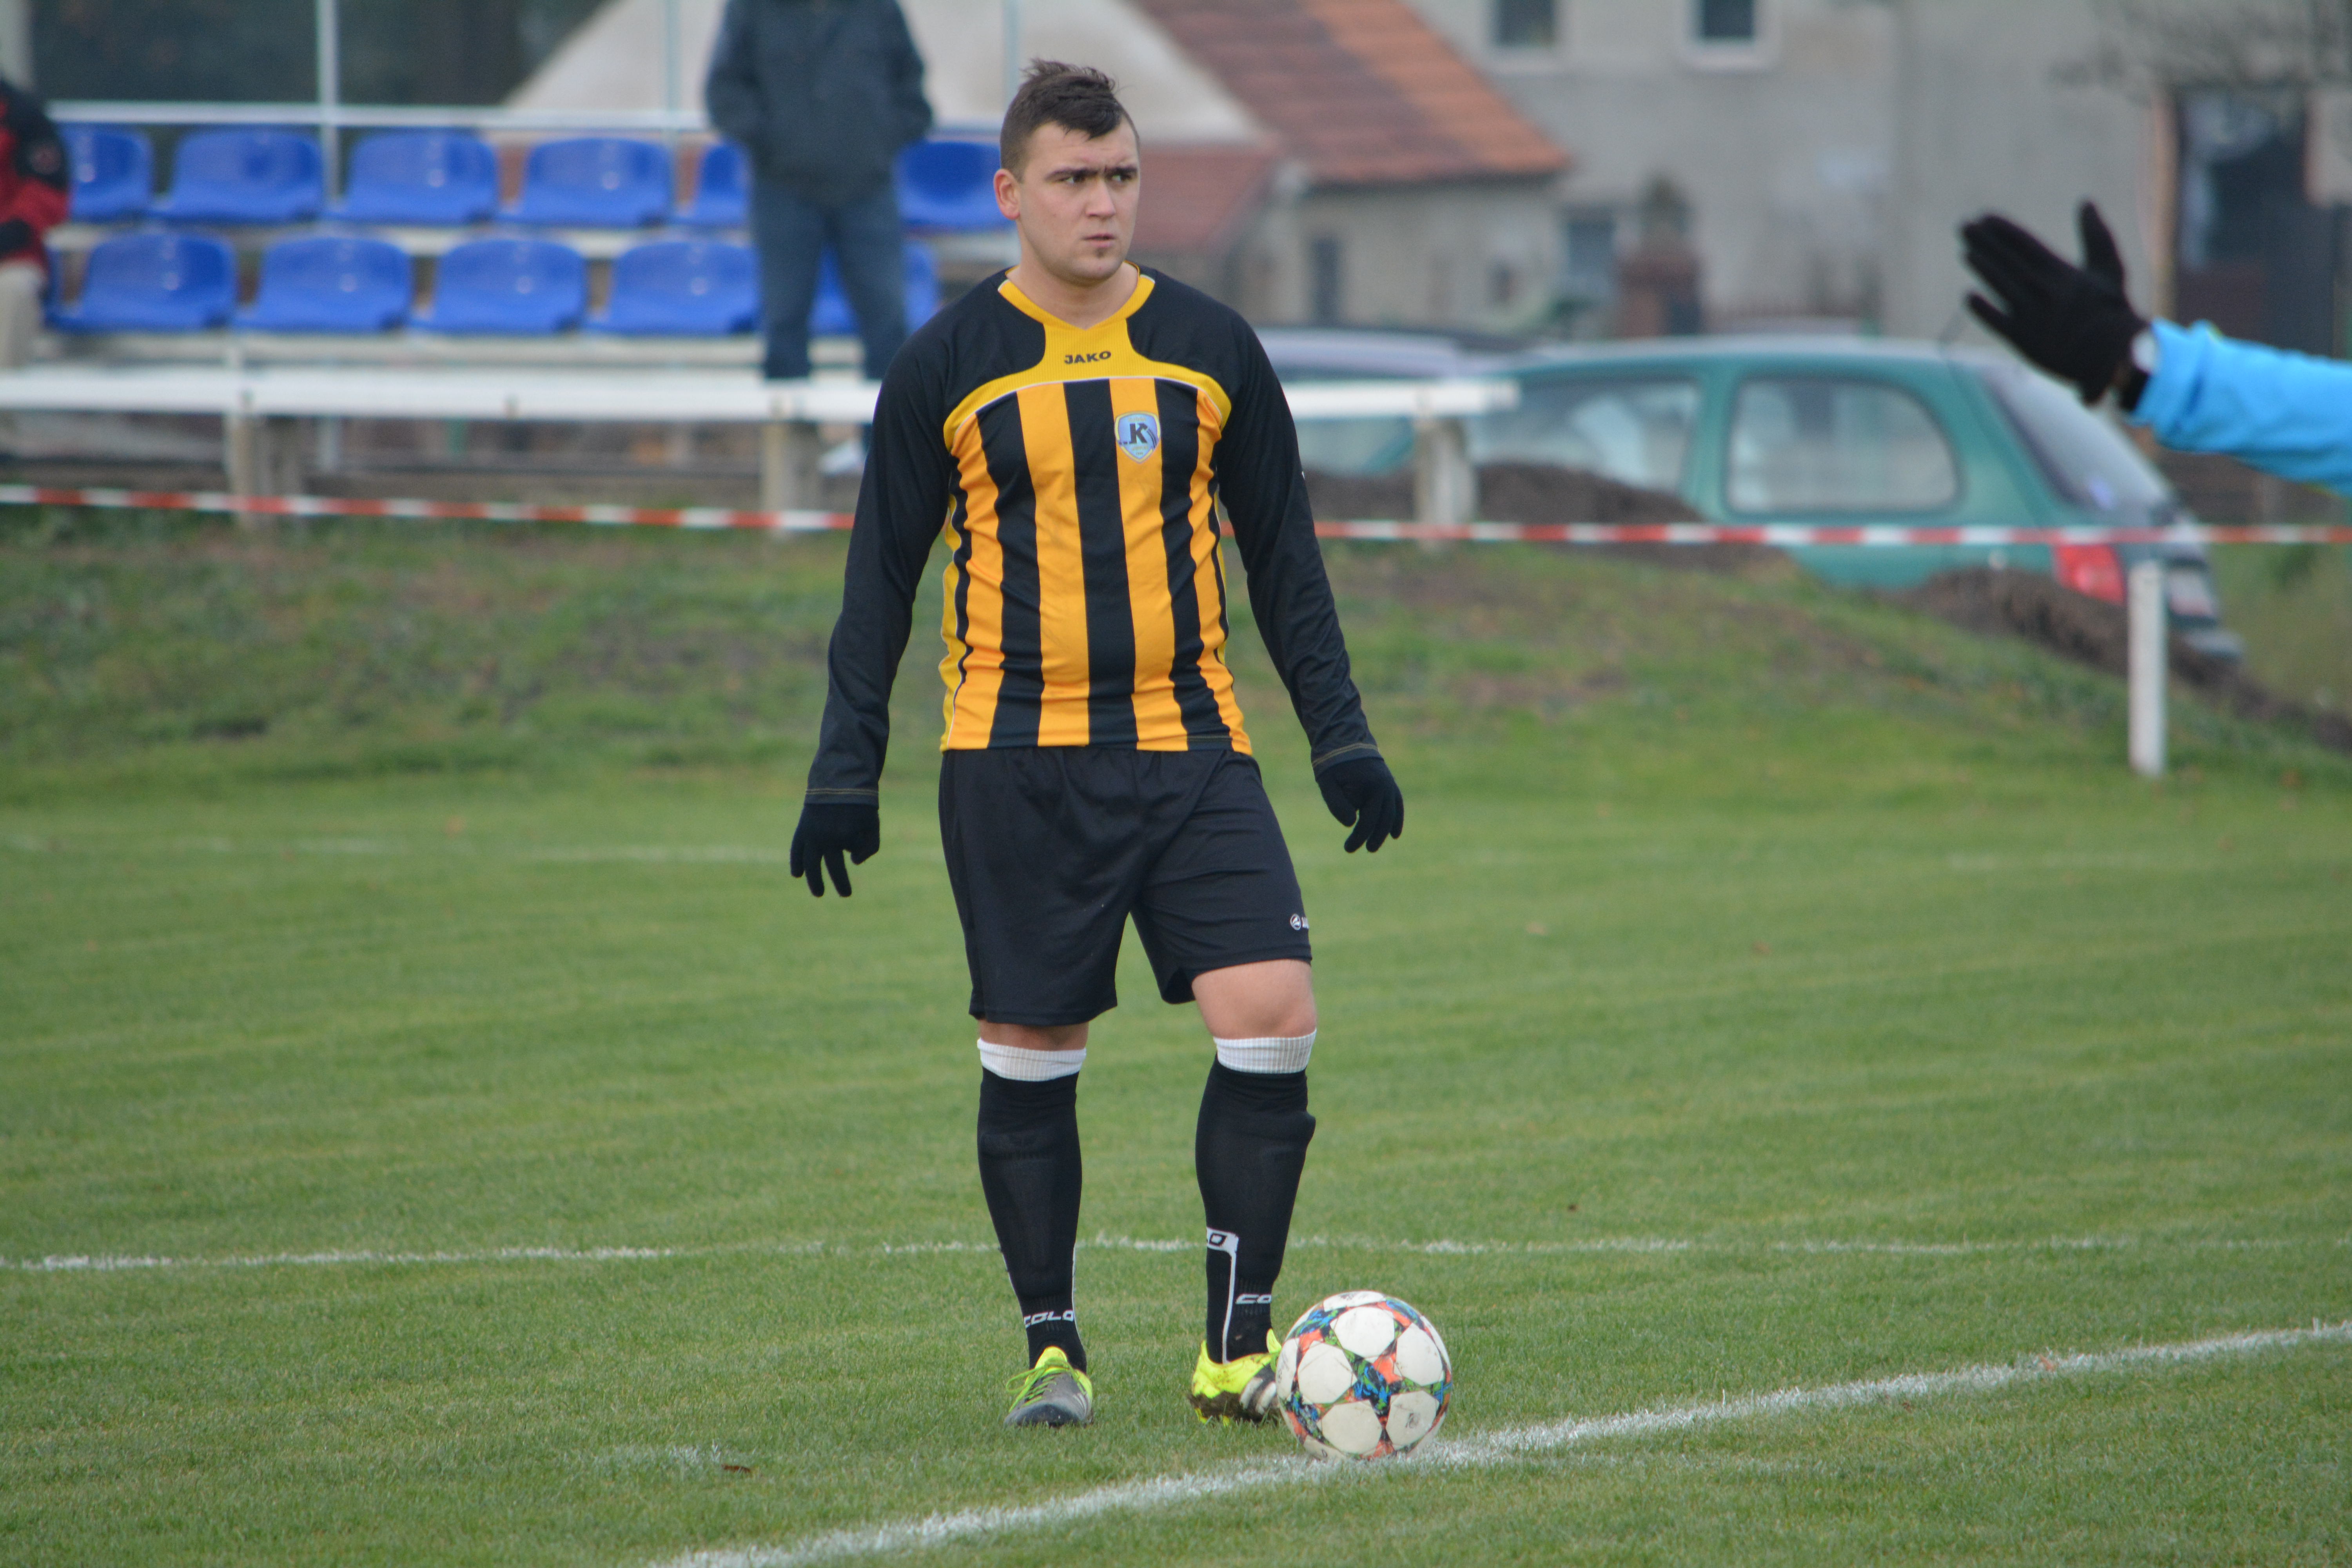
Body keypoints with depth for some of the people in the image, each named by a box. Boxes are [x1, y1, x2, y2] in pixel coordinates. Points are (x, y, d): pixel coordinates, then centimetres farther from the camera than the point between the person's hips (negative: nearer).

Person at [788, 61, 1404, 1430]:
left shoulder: (1209, 346, 7)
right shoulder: (948, 368, 1)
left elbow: (1283, 553, 13)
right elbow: (883, 575, 6)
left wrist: (1342, 736, 7)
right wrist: (847, 769, 1)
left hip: (1192, 750, 2)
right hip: (1015, 762, -2)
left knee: (1274, 1018, -11)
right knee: (1032, 1055, 2)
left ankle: (1240, 1343, -2)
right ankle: (1051, 1347, 15)